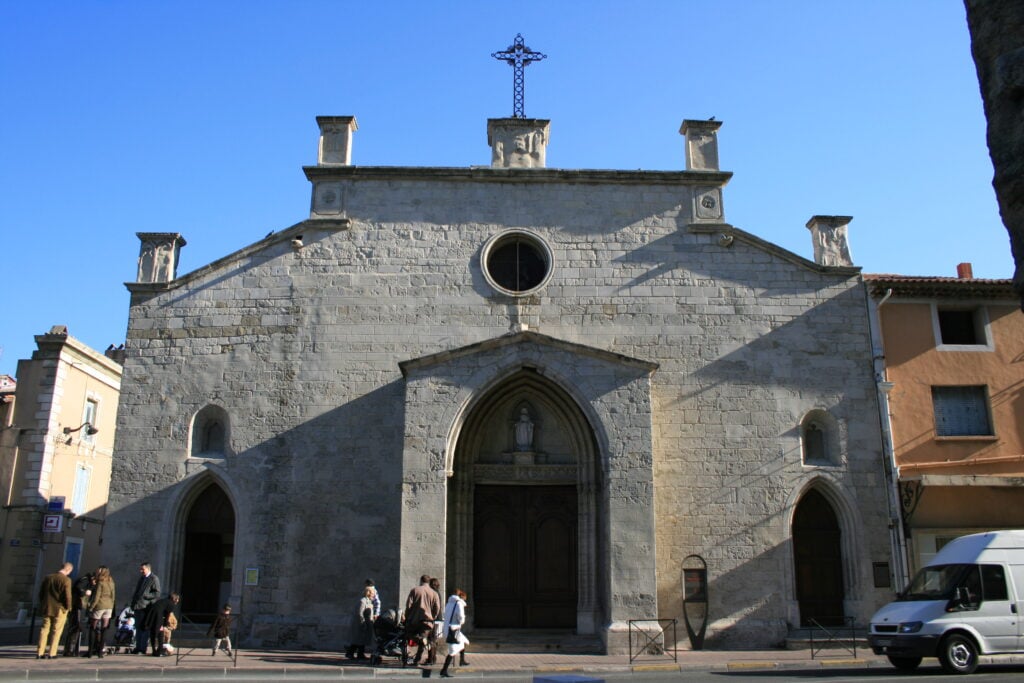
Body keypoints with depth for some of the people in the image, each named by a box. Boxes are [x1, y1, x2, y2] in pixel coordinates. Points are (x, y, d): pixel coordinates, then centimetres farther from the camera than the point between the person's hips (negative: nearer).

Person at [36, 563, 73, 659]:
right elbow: (67, 596, -17)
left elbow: (41, 593, 13)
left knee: (44, 629, 12)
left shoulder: (48, 577, 6)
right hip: (59, 609, -5)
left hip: (46, 608, 5)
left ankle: (40, 653, 12)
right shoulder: (66, 580, -14)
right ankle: (51, 653, 3)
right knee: (56, 631, 4)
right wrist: (68, 607, -1)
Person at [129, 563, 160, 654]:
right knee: (138, 628, 12)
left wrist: (144, 596, -20)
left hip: (146, 607, -8)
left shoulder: (154, 579, -7)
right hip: (138, 606, 8)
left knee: (145, 629, -4)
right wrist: (134, 597, 11)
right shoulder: (141, 578, 18)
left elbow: (157, 593, -13)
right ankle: (138, 648, 19)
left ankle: (142, 649, -1)